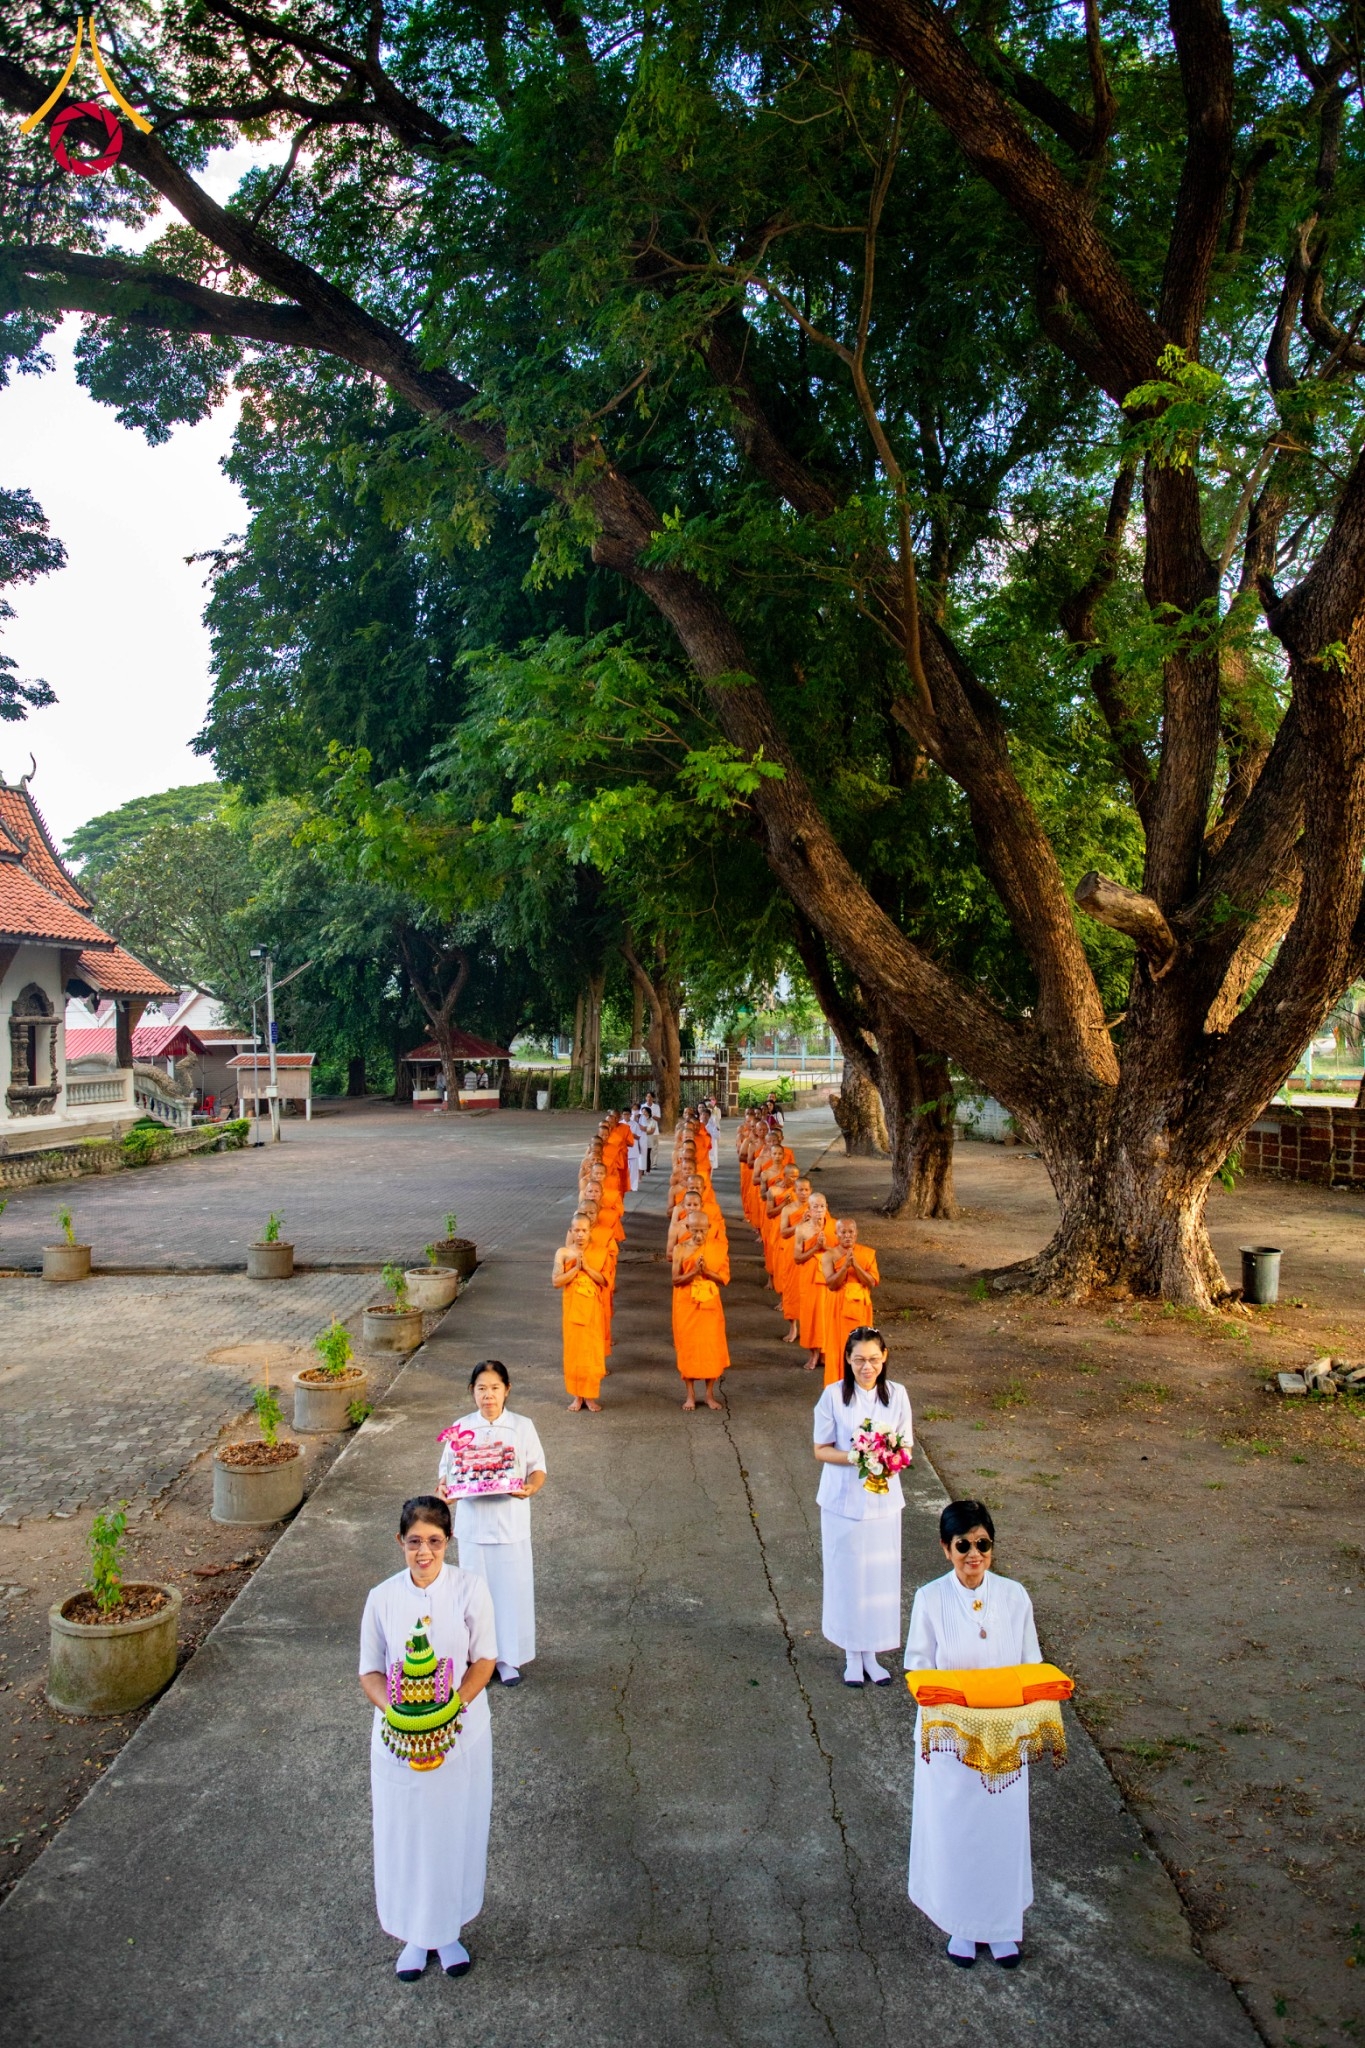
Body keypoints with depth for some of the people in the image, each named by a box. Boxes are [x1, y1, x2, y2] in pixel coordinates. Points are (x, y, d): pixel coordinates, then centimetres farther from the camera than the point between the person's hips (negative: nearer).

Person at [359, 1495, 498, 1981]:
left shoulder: (470, 1589, -13)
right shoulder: (383, 1598, -9)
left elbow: (483, 1659, -8)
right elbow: (370, 1671, -2)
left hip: (461, 1734, -1)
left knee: (455, 1831, 12)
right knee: (404, 1833, 12)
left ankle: (448, 1931, 35)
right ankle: (413, 1934, 34)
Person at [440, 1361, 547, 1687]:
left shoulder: (523, 1426, -3)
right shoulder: (461, 1428, 0)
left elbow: (537, 1468, 0)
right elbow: (448, 1470, 4)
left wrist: (530, 1487, -21)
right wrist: (443, 1487, -18)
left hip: (511, 1524, -1)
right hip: (473, 1524, 1)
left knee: (512, 1590, 5)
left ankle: (508, 1658, 21)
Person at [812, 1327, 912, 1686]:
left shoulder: (897, 1394, -4)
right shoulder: (833, 1396, -10)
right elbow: (821, 1450, -6)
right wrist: (853, 1458, -23)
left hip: (883, 1499, 2)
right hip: (842, 1499, -2)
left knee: (880, 1574, 8)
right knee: (846, 1575, 7)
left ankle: (871, 1653, 24)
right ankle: (852, 1655, 23)